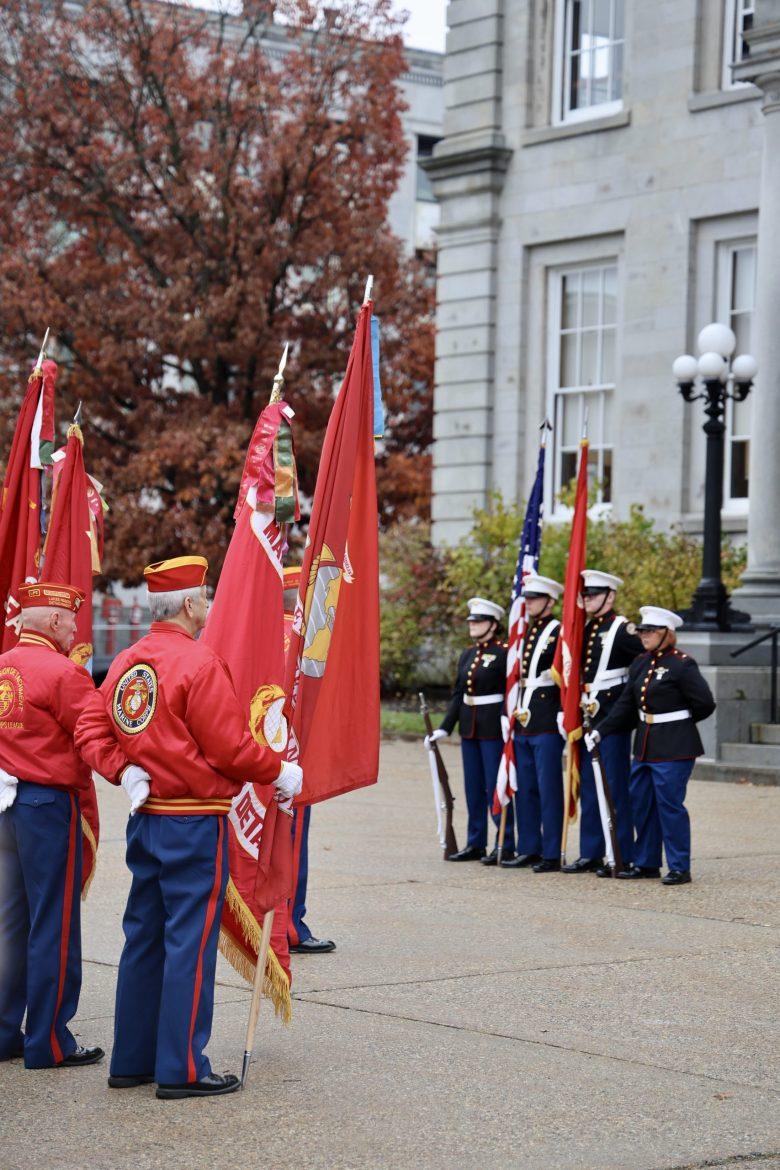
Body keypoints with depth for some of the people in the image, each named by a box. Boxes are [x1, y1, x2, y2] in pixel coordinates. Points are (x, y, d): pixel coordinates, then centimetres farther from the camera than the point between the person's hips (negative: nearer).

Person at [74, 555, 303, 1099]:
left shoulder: (125, 662, 9)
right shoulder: (200, 662, -16)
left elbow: (91, 727, 8)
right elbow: (230, 747, -17)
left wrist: (126, 770, 0)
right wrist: (280, 773, -3)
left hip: (146, 820, 8)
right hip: (195, 823, -8)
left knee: (144, 937, 14)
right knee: (190, 942, -3)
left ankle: (131, 1060, 20)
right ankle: (182, 1068, 0)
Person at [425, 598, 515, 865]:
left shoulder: (504, 653, -9)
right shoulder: (468, 654, 12)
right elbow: (458, 693, 15)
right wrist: (444, 728, 10)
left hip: (494, 729, -7)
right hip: (469, 727, 7)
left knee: (496, 785, -3)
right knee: (473, 787, 11)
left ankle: (505, 846, 4)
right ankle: (475, 844, 18)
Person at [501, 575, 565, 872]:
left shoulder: (559, 633, -8)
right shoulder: (524, 632, 16)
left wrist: (564, 716, -18)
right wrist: (512, 712, 16)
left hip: (547, 725, -8)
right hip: (523, 722, 8)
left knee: (548, 789, -4)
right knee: (525, 789, 12)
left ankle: (551, 855, 1)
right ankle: (529, 850, 19)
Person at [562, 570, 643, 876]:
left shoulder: (621, 629, -10)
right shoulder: (585, 629, 14)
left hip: (612, 716, -8)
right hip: (588, 716, 8)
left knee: (615, 787, -4)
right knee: (588, 786, 11)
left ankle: (621, 857, 0)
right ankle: (591, 854, 18)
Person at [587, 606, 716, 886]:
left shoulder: (682, 665, -12)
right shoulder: (640, 664, 10)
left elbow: (705, 704, -11)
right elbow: (626, 704, 10)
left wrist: (676, 723, 2)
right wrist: (600, 731, 1)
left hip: (674, 747, -8)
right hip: (645, 745, 8)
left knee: (669, 804, -5)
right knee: (641, 802, 12)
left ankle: (680, 868, 3)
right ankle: (646, 863, 23)